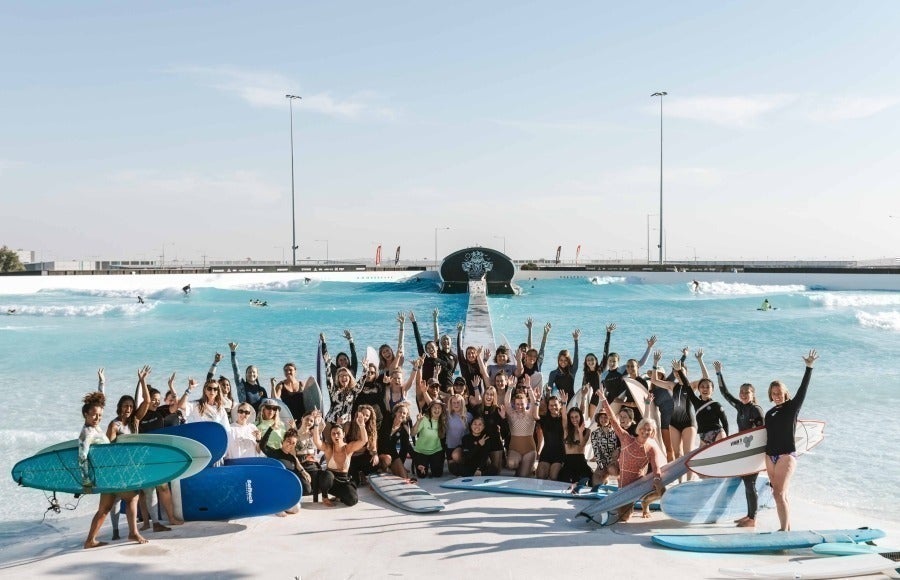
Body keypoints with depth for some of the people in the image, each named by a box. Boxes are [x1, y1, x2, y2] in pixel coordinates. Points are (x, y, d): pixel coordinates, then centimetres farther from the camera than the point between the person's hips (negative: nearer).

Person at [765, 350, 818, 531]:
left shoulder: (792, 407, -1)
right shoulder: (769, 414, 14)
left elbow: (802, 390, -13)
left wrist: (809, 368, -19)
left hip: (786, 455, -6)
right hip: (770, 456, 6)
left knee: (780, 494, -15)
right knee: (779, 494, 9)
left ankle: (784, 530, -14)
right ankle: (787, 529, 16)